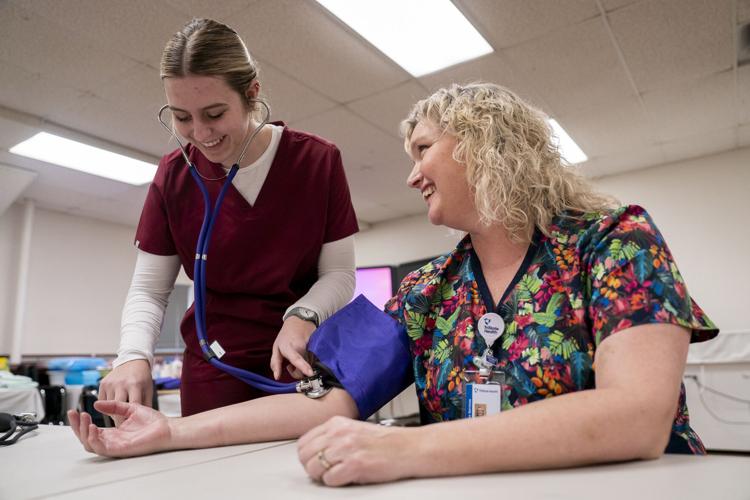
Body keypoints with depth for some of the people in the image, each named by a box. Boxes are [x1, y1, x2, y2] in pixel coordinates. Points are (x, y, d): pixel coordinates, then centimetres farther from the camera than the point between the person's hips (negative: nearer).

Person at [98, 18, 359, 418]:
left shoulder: (318, 161, -8)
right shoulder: (173, 175, -2)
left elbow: (339, 273, -7)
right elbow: (148, 290, -1)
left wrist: (302, 317, -27)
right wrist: (134, 357, -20)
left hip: (304, 365, -1)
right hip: (214, 371, 2)